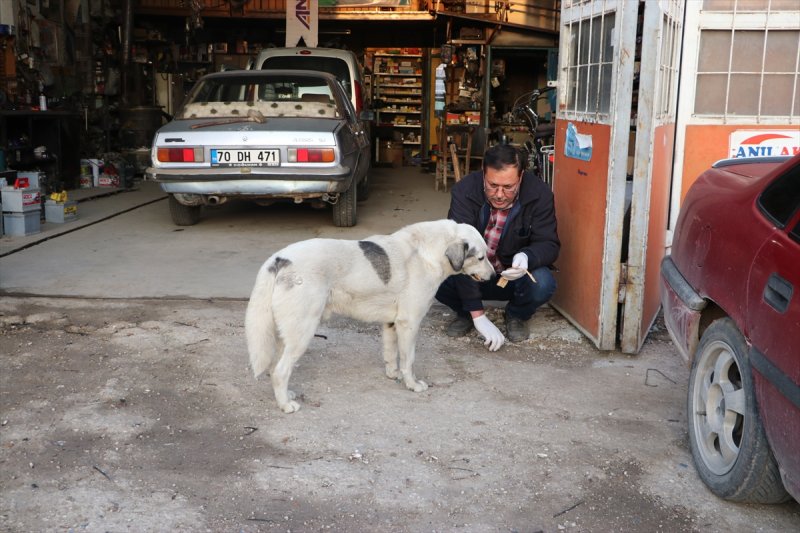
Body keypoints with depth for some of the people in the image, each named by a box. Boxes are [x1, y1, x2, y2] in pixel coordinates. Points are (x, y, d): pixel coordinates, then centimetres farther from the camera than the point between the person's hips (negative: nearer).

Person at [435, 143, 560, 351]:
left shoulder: (539, 194, -20)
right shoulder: (464, 191, -23)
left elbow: (549, 244, -16)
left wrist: (527, 257, -43)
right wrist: (477, 315, -36)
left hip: (515, 276, 0)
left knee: (542, 284, -32)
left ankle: (517, 315, 5)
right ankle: (464, 312, 5)